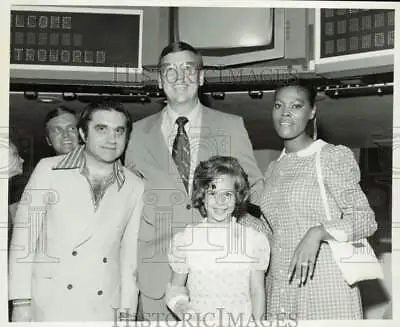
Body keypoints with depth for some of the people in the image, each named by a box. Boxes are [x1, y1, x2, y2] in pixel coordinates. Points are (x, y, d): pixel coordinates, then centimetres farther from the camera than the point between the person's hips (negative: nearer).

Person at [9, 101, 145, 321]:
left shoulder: (136, 187, 3)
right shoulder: (48, 170, -2)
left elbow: (130, 254, 6)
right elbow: (24, 237, -1)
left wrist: (126, 312, 5)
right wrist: (21, 303, -4)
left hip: (103, 311, 2)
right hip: (49, 307, -1)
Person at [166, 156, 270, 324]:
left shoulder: (255, 239, 3)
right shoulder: (184, 239, 3)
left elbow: (257, 291, 8)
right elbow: (175, 287, 10)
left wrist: (257, 322, -2)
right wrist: (179, 305, -8)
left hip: (242, 322, 0)